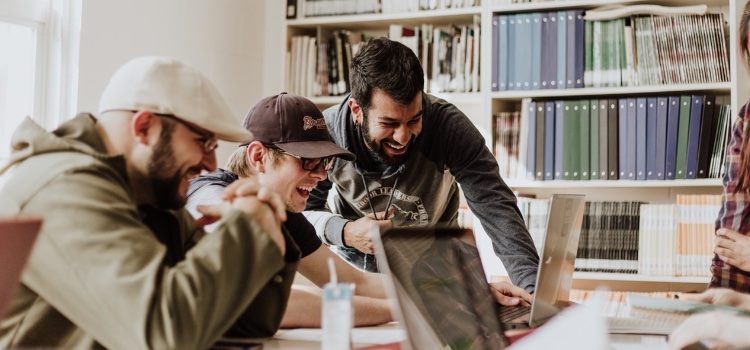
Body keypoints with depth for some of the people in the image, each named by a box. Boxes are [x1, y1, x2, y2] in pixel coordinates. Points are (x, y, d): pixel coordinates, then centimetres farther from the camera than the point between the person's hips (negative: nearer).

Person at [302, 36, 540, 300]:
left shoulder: (450, 126, -26)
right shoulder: (326, 133, -23)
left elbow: (496, 208, -31)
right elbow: (302, 210, -9)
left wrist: (532, 287, -45)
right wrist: (344, 232, -31)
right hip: (355, 263, 0)